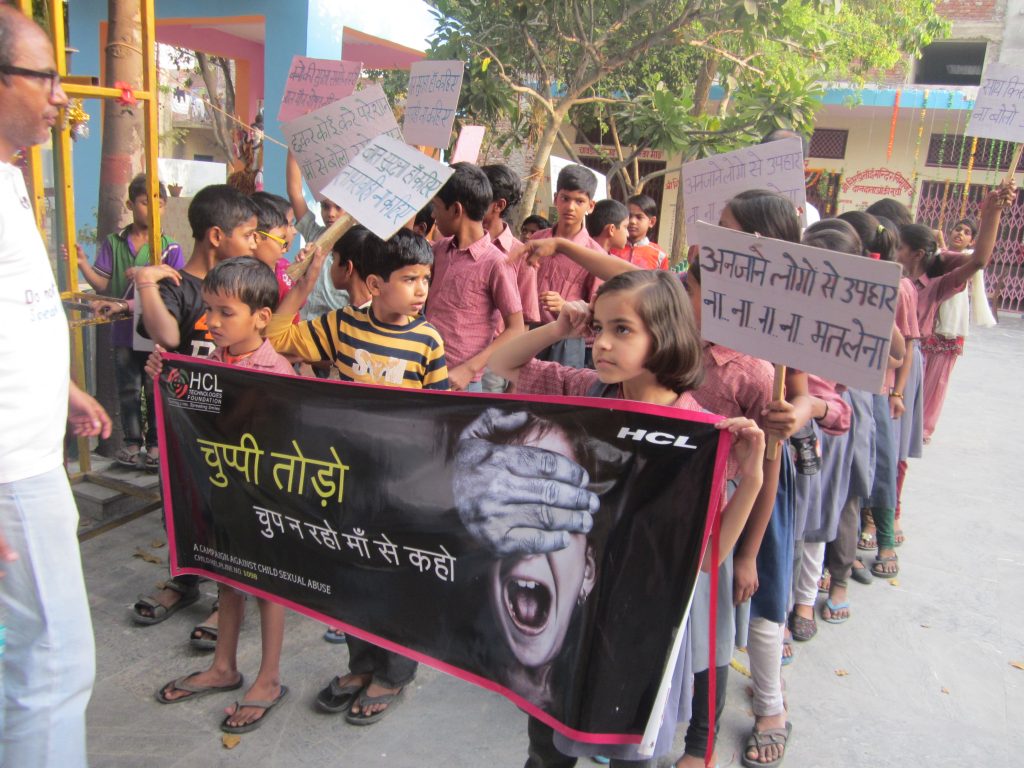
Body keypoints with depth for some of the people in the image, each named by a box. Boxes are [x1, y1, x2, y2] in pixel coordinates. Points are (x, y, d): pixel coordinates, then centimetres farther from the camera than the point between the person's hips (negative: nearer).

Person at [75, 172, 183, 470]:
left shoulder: (170, 248, -2)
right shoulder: (114, 243, 4)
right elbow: (103, 284, 3)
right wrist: (83, 264, -12)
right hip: (123, 330, 2)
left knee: (156, 390, 6)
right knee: (128, 389, 10)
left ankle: (155, 443, 18)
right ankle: (132, 442, 22)